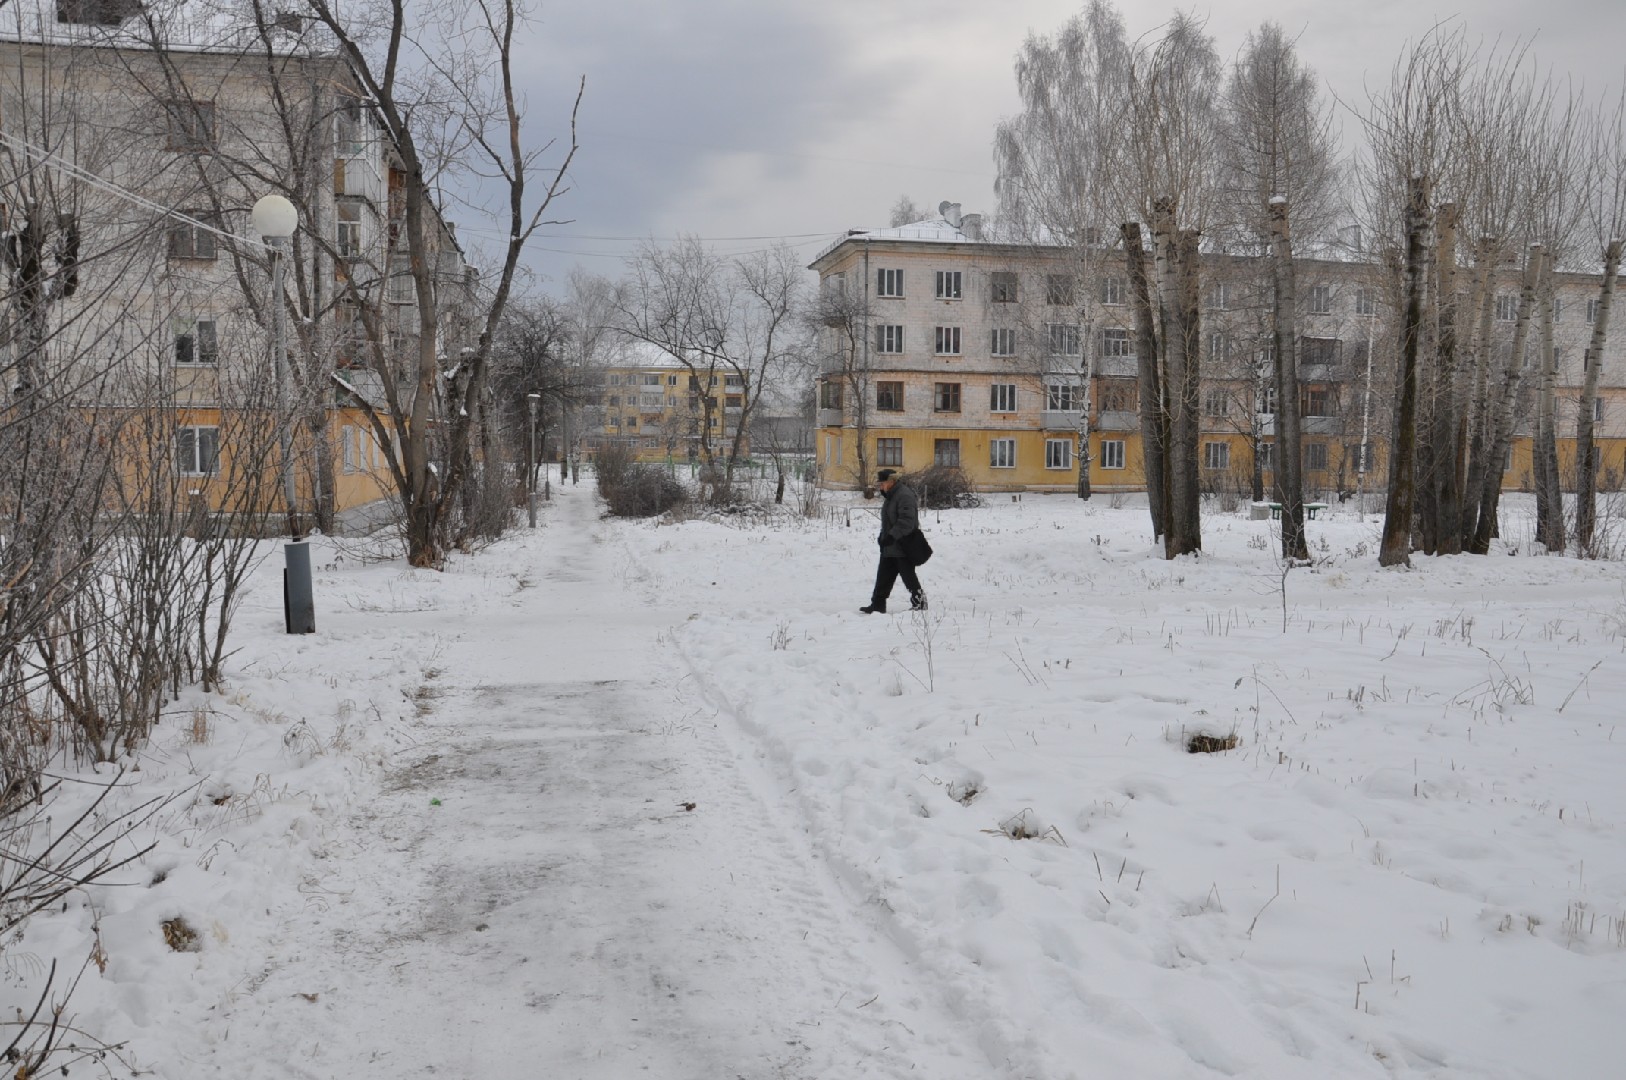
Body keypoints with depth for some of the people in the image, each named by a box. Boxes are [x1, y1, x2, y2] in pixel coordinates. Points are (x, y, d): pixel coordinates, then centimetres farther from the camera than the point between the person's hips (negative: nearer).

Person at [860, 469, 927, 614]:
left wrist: (892, 536, -28)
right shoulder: (891, 496, 15)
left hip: (903, 547, -10)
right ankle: (877, 605, 14)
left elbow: (907, 520, -26)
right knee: (883, 576, 10)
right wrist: (882, 536, 12)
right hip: (889, 547, 10)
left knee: (908, 576, 0)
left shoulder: (904, 495, -18)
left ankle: (919, 602, 12)